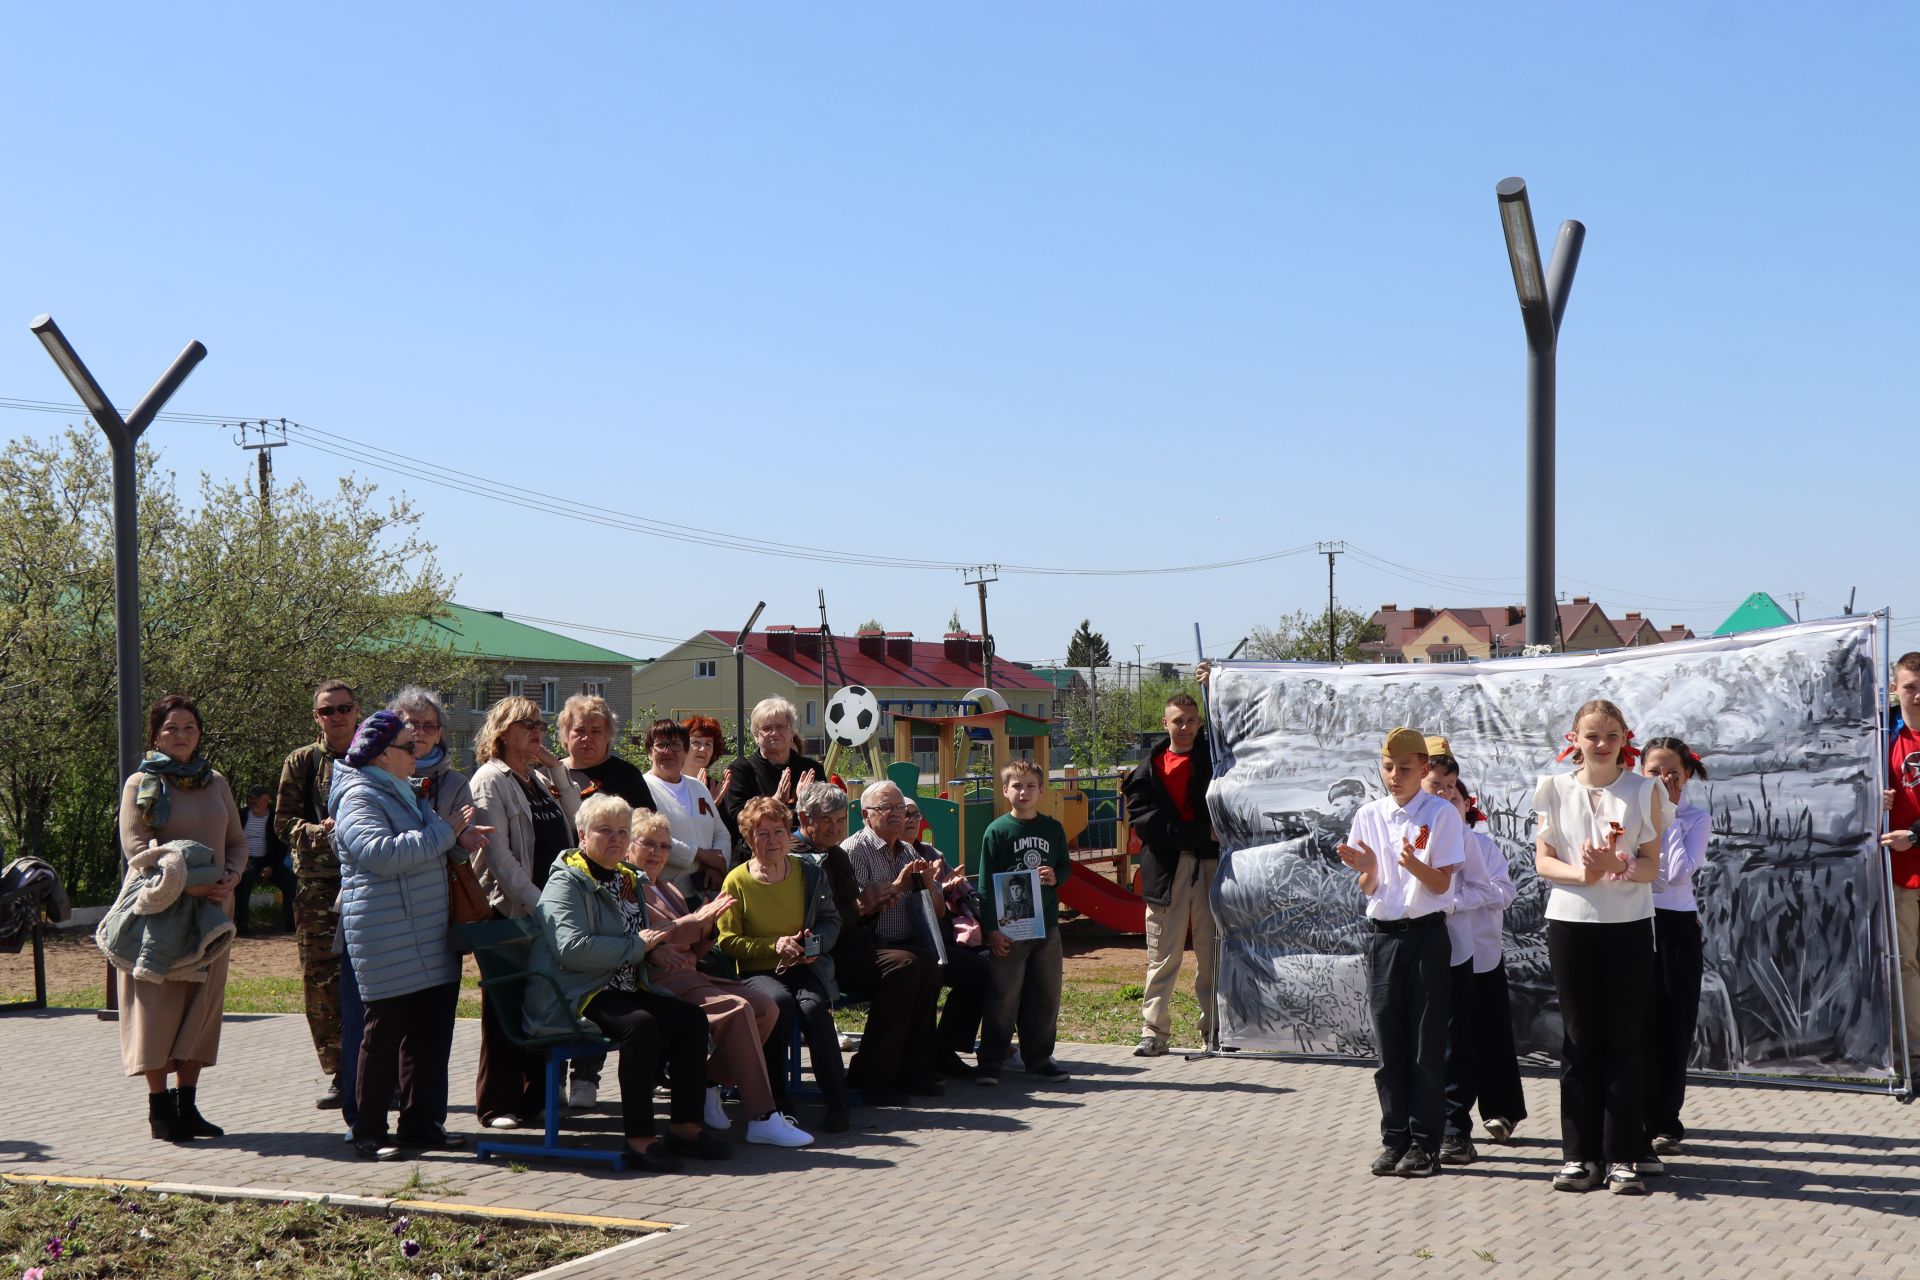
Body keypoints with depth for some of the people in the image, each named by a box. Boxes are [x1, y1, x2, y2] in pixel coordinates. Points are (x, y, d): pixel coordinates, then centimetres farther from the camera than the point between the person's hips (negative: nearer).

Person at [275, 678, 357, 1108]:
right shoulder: (302, 762, 10)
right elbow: (283, 820, 6)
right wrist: (318, 831, -13)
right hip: (318, 883, 0)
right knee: (321, 979, -2)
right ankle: (336, 1072, 7)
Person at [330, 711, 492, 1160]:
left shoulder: (404, 792, 19)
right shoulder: (359, 798, -11)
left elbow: (427, 849, 29)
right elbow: (382, 853, -27)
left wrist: (460, 840, 6)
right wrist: (444, 832, -21)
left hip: (427, 934, 9)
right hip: (387, 941, -9)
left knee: (429, 1030, 10)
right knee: (383, 1034, -3)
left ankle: (421, 1122, 19)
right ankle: (368, 1132, 5)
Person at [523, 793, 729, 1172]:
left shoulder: (627, 879, 20)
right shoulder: (566, 882, -8)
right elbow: (572, 947, -24)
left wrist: (659, 943, 14)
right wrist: (636, 946, -18)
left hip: (624, 990, 9)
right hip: (578, 996, -8)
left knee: (691, 1020, -11)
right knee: (641, 1025, -33)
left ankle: (684, 1126, -2)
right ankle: (639, 1138, -27)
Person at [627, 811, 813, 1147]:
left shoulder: (669, 891, 28)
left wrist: (706, 925, 4)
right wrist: (696, 920, -12)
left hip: (690, 975, 9)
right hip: (658, 981, -9)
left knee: (766, 1007, -11)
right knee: (737, 1009, -28)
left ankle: (708, 1084, -3)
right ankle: (762, 1119, -30)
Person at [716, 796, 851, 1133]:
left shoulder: (809, 871, 7)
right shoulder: (737, 881, -1)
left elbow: (832, 919, 14)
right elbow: (728, 941, -3)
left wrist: (817, 942, -8)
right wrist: (775, 945, -14)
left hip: (805, 967, 1)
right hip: (758, 972, -1)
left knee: (813, 1006, -33)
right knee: (780, 1002, -36)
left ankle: (837, 1102, -25)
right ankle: (774, 1098, -19)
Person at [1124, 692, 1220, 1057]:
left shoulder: (1213, 757, 12)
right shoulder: (1149, 770, 6)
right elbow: (1147, 821, -4)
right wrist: (1202, 833, -12)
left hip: (1210, 865, 0)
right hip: (1166, 868, 0)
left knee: (1212, 953, 3)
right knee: (1162, 955, 2)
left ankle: (1215, 1030, 10)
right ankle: (1154, 1032, 7)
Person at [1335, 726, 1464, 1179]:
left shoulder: (1441, 813, -4)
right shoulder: (1369, 815, 7)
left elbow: (1441, 884, -6)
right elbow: (1369, 889, 8)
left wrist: (1414, 865, -26)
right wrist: (1367, 867, -15)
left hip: (1426, 935, -3)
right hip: (1383, 934, 3)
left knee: (1426, 1043, -1)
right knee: (1389, 1043, 6)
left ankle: (1424, 1144, 5)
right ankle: (1394, 1139, 13)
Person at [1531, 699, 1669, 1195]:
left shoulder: (1644, 790, 2)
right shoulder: (1555, 789, 4)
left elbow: (1652, 866, -2)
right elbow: (1543, 860, 2)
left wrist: (1617, 867, -22)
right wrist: (1580, 872, -18)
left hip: (1628, 924, -1)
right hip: (1570, 921, 1)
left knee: (1625, 1040, 1)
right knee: (1579, 1040, 5)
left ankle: (1622, 1158, 6)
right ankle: (1580, 1154, 10)